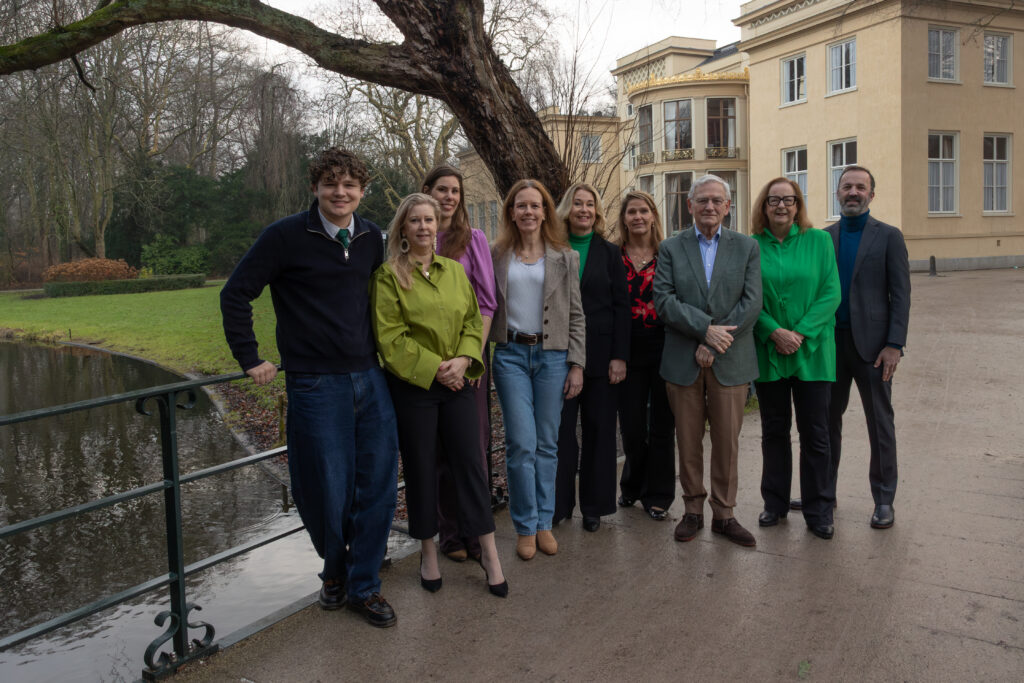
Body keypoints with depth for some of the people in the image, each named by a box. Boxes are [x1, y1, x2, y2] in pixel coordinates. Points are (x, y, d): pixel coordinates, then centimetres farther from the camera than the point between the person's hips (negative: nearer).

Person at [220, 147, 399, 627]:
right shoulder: (286, 236, -7)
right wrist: (251, 360, -3)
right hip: (315, 385, -4)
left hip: (370, 378, 5)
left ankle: (363, 586, 21)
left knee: (379, 485, 5)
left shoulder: (371, 238, 7)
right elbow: (235, 295, -3)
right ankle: (335, 568, 33)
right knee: (328, 492, 3)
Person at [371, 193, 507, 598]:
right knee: (420, 469, 7)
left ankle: (488, 553, 15)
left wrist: (462, 360, -10)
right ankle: (428, 553, 24)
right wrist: (435, 368, -15)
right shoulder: (389, 275, -4)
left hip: (458, 383, 3)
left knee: (470, 464, 5)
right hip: (413, 386, -3)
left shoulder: (455, 271, 10)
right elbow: (391, 337, -11)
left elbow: (473, 322, 8)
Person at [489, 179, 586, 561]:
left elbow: (576, 315, 5)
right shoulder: (497, 255, 7)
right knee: (521, 444, -4)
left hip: (552, 355, 1)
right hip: (511, 354, 0)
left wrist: (576, 365, 0)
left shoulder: (564, 258, 6)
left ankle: (544, 522, 21)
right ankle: (525, 526, 11)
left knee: (547, 444, 7)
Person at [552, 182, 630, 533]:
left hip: (600, 354, 0)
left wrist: (620, 356, -6)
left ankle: (594, 506, 19)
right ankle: (559, 504, 15)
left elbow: (621, 306, 2)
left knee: (599, 429, 7)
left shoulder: (609, 253, 6)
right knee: (561, 429, 2)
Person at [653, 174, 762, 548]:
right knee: (688, 440, 8)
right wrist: (706, 328, -17)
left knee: (727, 442, 6)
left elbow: (752, 302, -3)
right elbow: (663, 300, -6)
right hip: (683, 362, 0)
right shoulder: (671, 248, 5)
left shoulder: (747, 247, 6)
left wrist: (714, 345, -11)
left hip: (730, 362, 0)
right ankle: (693, 510, 23)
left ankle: (724, 513, 20)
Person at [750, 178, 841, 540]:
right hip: (767, 352, 1)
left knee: (815, 434, 4)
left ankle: (819, 511, 17)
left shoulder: (819, 241, 1)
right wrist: (775, 332, -14)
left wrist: (801, 333, -14)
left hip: (812, 351, -1)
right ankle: (775, 503, 25)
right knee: (774, 431, 11)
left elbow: (830, 293, -3)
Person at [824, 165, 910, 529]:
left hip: (872, 344, -3)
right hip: (831, 342, 3)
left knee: (880, 423, 5)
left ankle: (883, 499, 17)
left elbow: (900, 294, -4)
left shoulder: (889, 236, 0)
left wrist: (894, 345, -12)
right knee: (828, 419, 10)